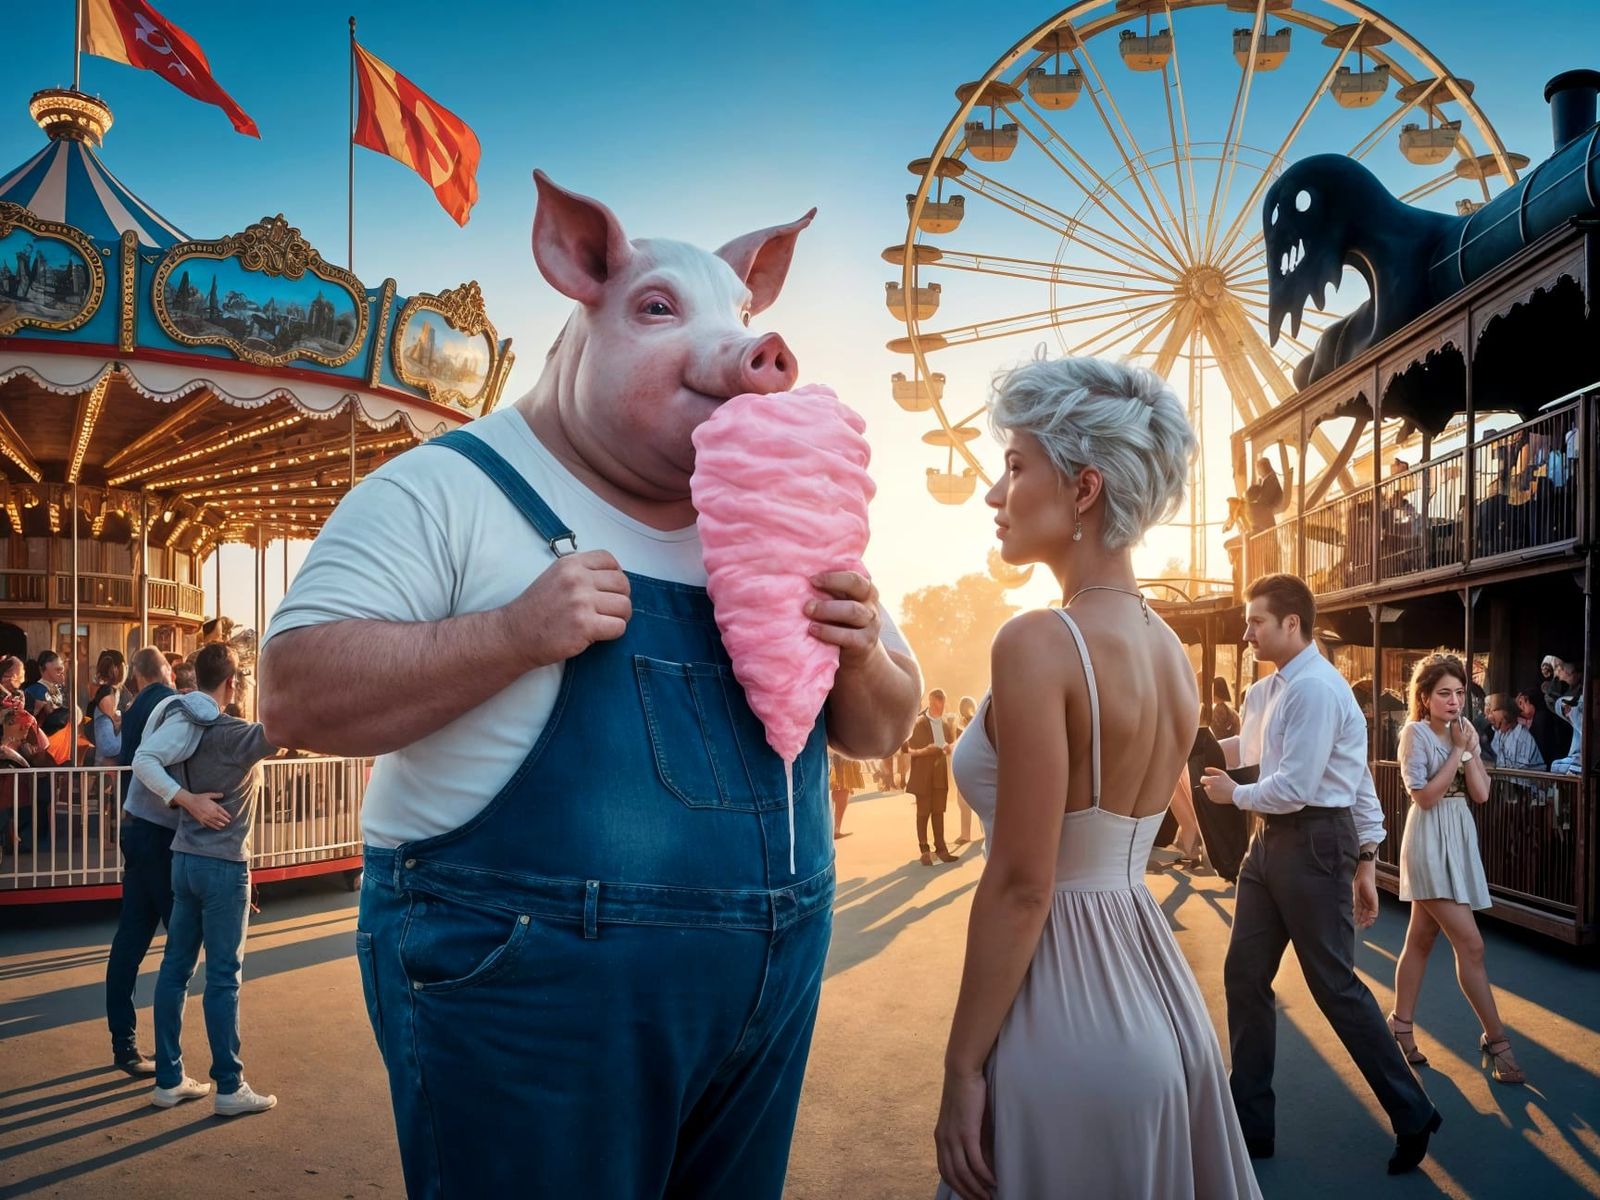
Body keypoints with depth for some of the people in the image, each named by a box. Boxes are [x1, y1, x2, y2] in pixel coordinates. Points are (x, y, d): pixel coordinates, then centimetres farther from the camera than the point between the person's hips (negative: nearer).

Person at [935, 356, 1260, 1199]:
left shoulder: (1039, 643, -20)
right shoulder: (1172, 653, 5)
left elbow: (1021, 887, -19)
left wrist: (962, 1068, -13)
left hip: (1064, 1010, -8)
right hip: (1153, 997, 8)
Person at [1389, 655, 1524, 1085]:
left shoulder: (1465, 733, 9)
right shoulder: (1416, 732, -11)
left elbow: (1481, 793, -1)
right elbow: (1425, 796, -17)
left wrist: (1468, 748, -9)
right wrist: (1457, 751, -14)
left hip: (1459, 838, 7)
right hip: (1430, 840, -7)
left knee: (1422, 939, 13)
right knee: (1470, 944, -8)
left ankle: (1401, 1023, 22)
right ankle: (1495, 1038, 1)